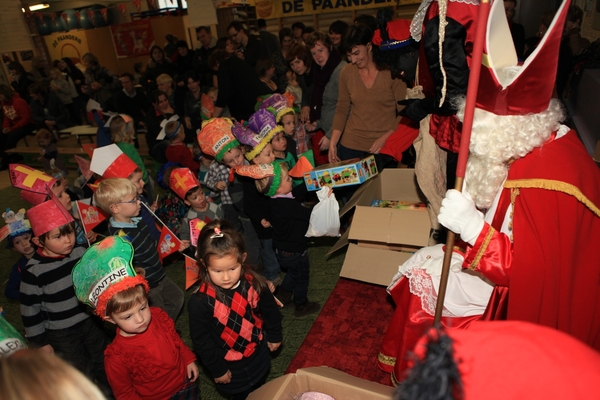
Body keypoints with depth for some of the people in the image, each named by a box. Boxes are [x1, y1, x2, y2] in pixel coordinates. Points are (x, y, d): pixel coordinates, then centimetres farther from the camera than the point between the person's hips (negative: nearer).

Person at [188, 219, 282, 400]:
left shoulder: (254, 284, -22)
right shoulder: (200, 301, -31)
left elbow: (270, 311, -4)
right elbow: (201, 340, -18)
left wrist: (274, 336, 8)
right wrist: (217, 369, -10)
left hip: (259, 355, 3)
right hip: (230, 366, -3)